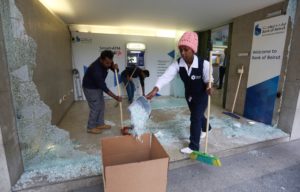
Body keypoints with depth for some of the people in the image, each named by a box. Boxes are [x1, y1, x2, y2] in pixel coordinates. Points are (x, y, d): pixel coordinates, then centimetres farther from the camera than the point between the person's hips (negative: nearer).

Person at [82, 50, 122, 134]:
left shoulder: (107, 62, -15)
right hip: (90, 88, -8)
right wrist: (115, 97, -32)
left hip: (98, 86, 8)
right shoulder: (96, 69, -37)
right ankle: (91, 128, 14)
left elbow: (116, 71, 0)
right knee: (95, 107, -3)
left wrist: (115, 67, -26)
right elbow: (103, 87, -33)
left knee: (101, 105, 12)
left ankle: (100, 124, 26)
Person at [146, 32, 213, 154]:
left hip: (201, 95, -5)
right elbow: (166, 76, -36)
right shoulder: (177, 64, -22)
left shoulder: (204, 64, -30)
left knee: (195, 118, -5)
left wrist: (209, 87, -40)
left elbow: (208, 79, -16)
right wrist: (155, 89, -51)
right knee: (197, 115, 25)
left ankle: (193, 146, 12)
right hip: (189, 95, 5)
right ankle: (206, 129, 59)